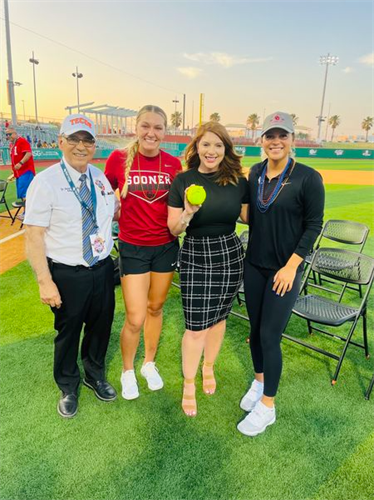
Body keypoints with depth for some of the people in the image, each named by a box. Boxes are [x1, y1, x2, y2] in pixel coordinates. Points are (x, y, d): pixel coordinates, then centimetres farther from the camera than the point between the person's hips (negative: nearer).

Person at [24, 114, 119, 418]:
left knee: (101, 326, 20)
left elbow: (116, 211, 19)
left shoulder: (101, 177, 3)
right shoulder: (46, 182, -14)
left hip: (103, 268, 5)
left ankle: (95, 376, 50)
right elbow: (33, 235, -16)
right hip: (67, 275, -5)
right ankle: (68, 387, 44)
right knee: (68, 331, 15)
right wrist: (45, 281, -19)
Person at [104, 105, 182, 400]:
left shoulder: (173, 164, -3)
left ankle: (149, 363, 40)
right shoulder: (119, 159, -8)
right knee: (135, 319, 0)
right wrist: (117, 217, -5)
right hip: (133, 248, -2)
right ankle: (127, 371, 29)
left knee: (156, 308, 17)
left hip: (166, 246, 2)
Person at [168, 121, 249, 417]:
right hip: (195, 256, -2)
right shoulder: (183, 181, -6)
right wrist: (188, 213, -23)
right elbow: (174, 229, -4)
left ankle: (208, 368, 43)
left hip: (230, 254, 3)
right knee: (196, 326, 0)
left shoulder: (238, 181, -2)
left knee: (219, 317, 17)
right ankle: (189, 385, 23)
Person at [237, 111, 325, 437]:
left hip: (285, 269, -5)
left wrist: (291, 266, -14)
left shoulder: (308, 178, -12)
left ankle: (267, 406, 17)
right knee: (255, 328, 15)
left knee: (270, 335, -1)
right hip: (254, 265, 5)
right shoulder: (255, 173, 4)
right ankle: (259, 381, 39)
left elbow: (313, 225, -10)